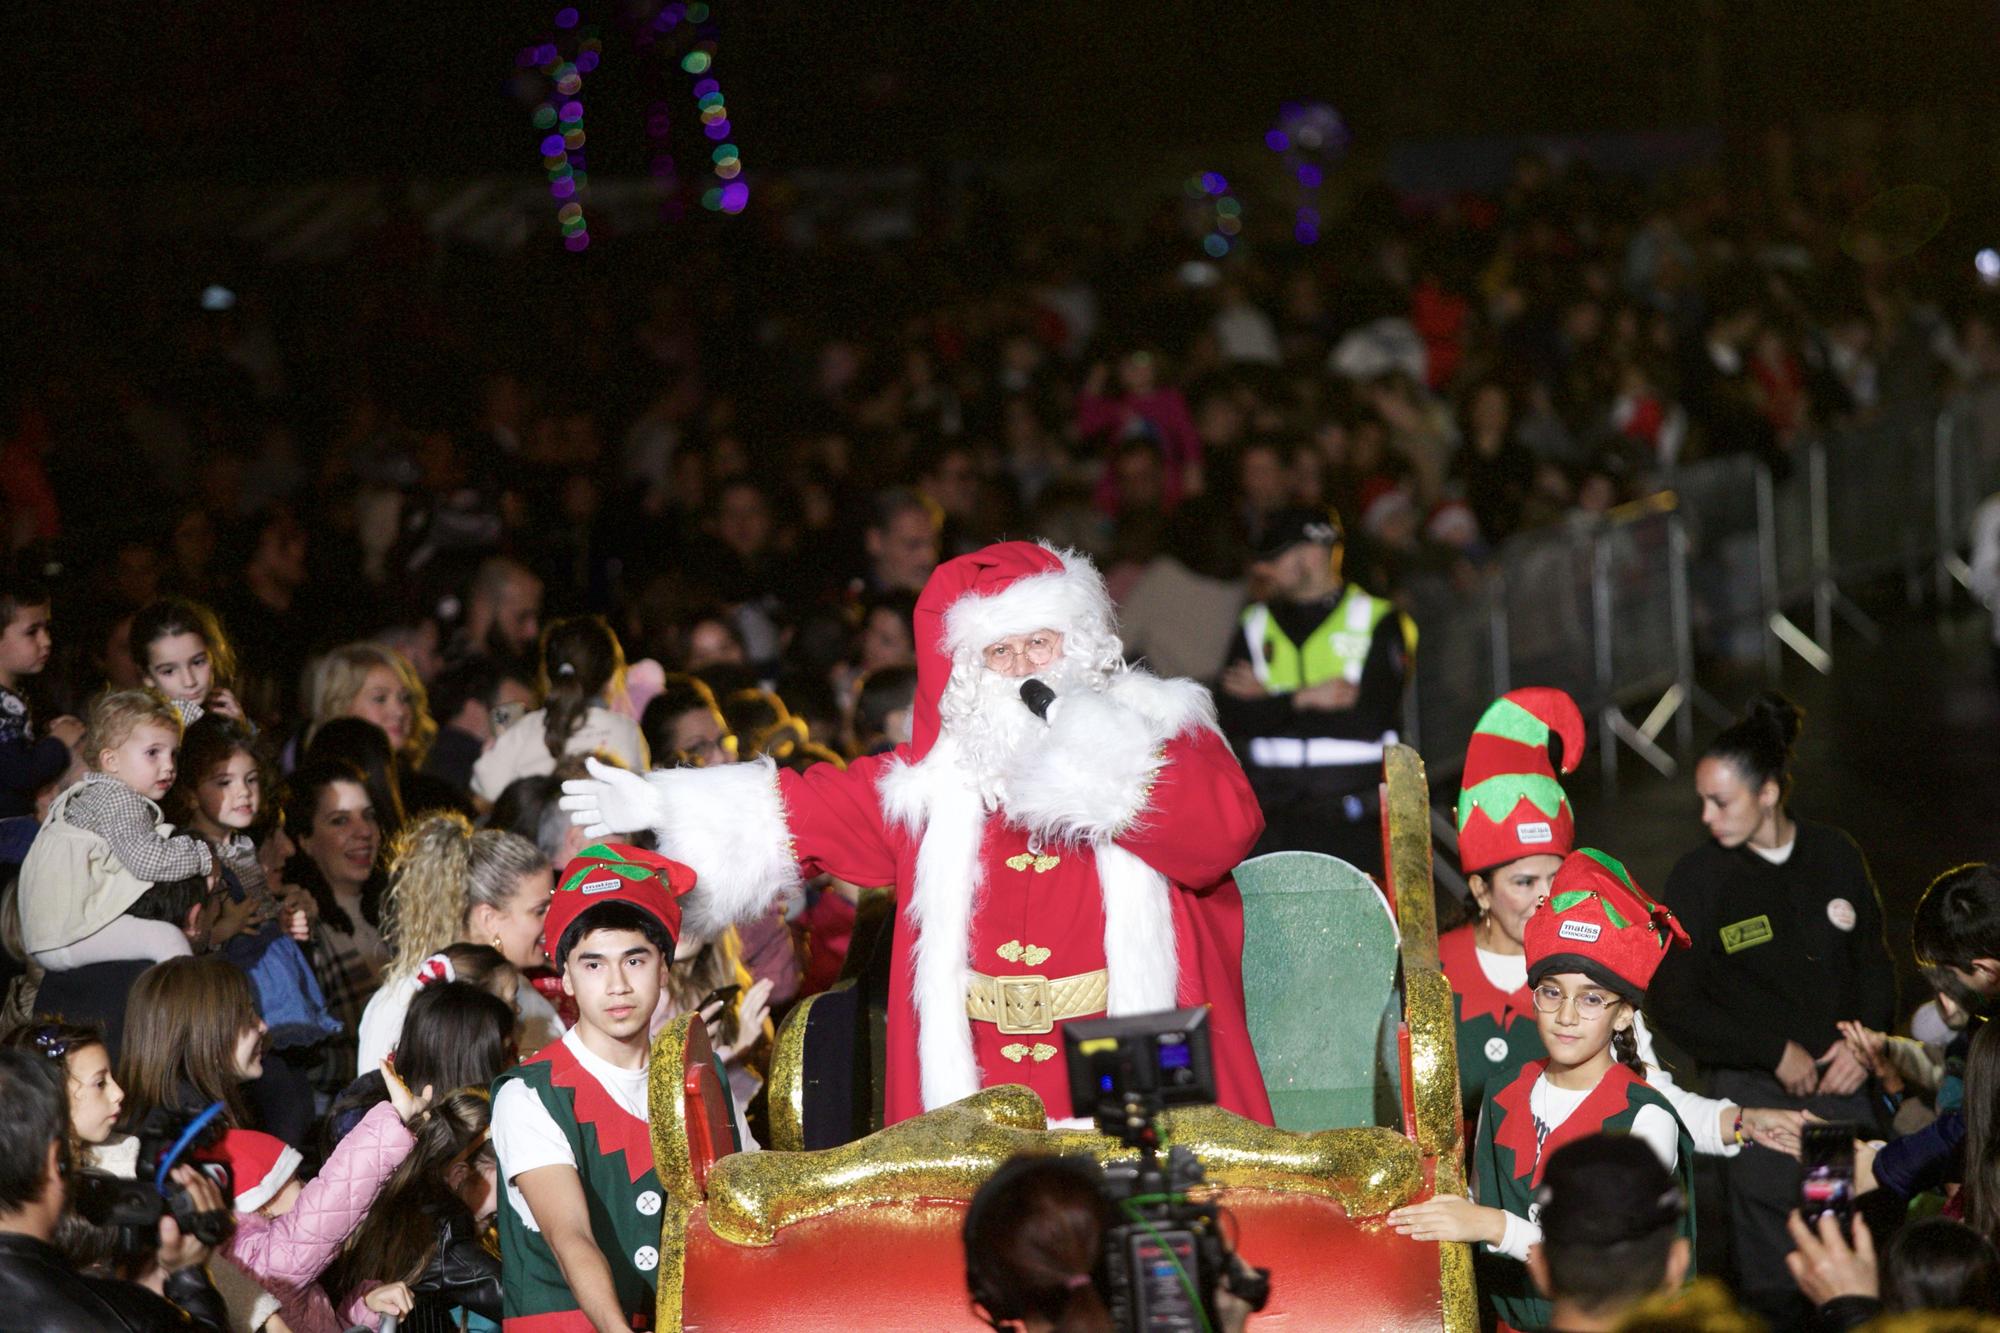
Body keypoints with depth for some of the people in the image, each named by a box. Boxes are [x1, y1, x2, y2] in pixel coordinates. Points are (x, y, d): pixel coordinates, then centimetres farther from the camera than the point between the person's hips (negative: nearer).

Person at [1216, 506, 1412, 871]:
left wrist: (1269, 702, -4)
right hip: (1275, 823, 3)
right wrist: (1304, 699, -13)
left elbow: (1372, 720, -10)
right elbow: (1231, 718, 2)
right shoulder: (1257, 624, 15)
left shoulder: (1377, 620, 2)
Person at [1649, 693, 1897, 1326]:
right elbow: (1674, 1002, -5)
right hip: (1757, 1093, -3)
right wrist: (1775, 1053, -9)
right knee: (1771, 1274, -3)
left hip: (1845, 1083, 3)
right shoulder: (1698, 877, -4)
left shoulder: (1835, 855, 5)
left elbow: (1873, 960, 14)